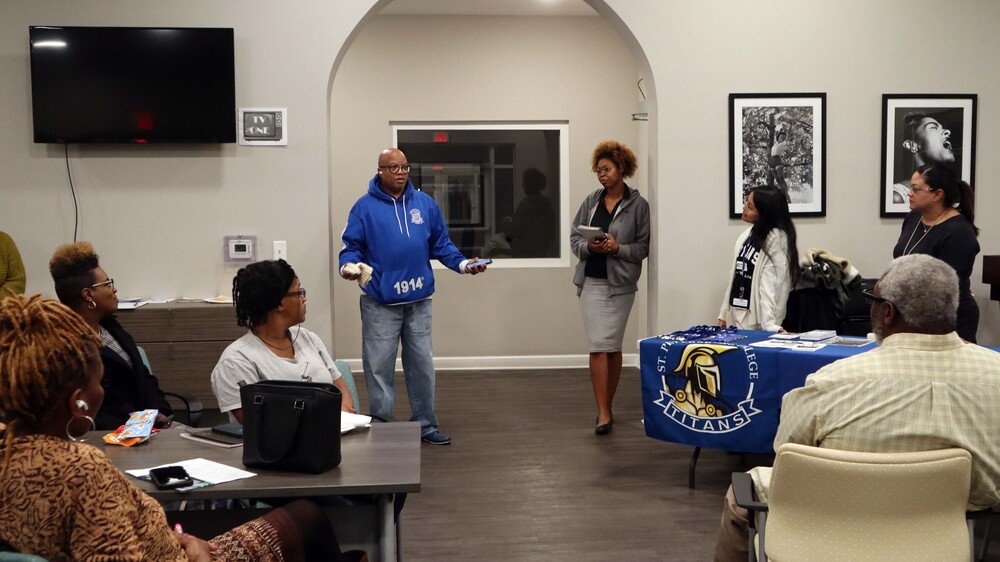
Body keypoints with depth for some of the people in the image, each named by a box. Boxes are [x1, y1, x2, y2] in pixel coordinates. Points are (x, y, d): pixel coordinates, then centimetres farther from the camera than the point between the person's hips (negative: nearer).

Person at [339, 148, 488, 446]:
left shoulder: (425, 204, 7)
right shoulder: (365, 206, -2)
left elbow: (441, 244, 10)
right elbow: (351, 247, -3)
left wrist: (462, 263, -5)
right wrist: (348, 266, -23)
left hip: (419, 301, 3)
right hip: (380, 302, -3)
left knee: (422, 365, 10)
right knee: (379, 367, 2)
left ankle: (425, 424, 21)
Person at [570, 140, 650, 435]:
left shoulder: (638, 205, -2)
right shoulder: (591, 201, 7)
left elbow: (644, 246, -3)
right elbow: (574, 238, 8)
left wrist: (617, 248, -18)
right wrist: (589, 246, -12)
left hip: (621, 285, -2)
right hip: (592, 282, 2)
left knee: (613, 347, 6)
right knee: (598, 347, -4)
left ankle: (606, 409, 20)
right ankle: (604, 413, -2)